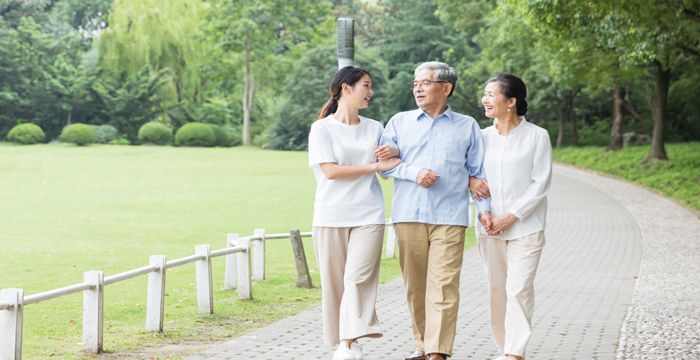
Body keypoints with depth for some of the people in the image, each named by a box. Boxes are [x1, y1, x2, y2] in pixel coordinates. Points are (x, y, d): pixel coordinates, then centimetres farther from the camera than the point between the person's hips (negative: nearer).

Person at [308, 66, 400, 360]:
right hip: (331, 216, -2)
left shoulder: (375, 128, 13)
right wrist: (375, 166, -9)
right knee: (334, 281, 1)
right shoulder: (322, 128, 2)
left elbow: (389, 164, 22)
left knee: (358, 278, -13)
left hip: (368, 215, 2)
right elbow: (330, 170, -9)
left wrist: (392, 155, 0)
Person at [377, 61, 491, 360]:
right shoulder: (400, 122, 14)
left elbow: (478, 172, 12)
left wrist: (485, 209, 2)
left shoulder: (467, 126, 12)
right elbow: (382, 162, 6)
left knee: (443, 286, -10)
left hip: (449, 218, -2)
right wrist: (414, 172, -10)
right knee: (415, 285, 4)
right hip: (408, 216, 2)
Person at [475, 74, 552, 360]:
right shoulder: (483, 136, 8)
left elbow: (541, 183, -6)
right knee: (497, 289, 6)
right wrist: (483, 212, -6)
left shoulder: (537, 136, -4)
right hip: (491, 227, 4)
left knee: (519, 289, -11)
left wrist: (512, 216, -12)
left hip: (525, 226, -4)